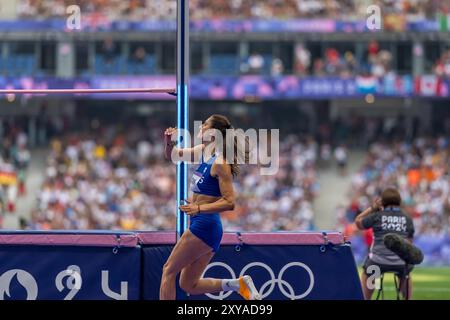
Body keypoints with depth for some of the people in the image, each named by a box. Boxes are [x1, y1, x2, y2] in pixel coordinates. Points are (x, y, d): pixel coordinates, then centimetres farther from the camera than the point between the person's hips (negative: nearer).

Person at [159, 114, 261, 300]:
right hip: (201, 225, 9)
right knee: (189, 285, 11)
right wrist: (169, 143, 1)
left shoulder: (219, 163, -15)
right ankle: (238, 284, 7)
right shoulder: (203, 152, 10)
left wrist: (199, 208, -29)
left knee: (169, 270, -3)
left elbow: (229, 202, -19)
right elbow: (172, 155, 23)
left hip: (204, 225, -9)